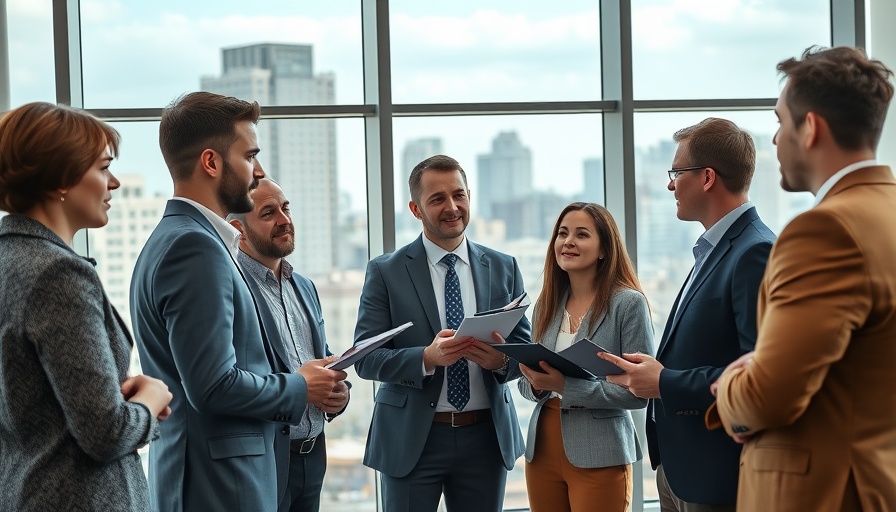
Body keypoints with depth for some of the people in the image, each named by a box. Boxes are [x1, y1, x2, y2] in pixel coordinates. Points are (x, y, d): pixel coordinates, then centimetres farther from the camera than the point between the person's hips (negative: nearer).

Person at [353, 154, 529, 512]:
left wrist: (502, 360, -17)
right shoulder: (385, 272, -1)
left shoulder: (504, 268, 7)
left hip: (486, 437, 3)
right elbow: (365, 358, -6)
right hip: (412, 439, -2)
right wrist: (427, 358, -24)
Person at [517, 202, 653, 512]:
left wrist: (568, 386, -22)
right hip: (542, 451, 5)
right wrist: (535, 384, -8)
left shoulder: (628, 303, -8)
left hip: (599, 457, -5)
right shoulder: (546, 305, 8)